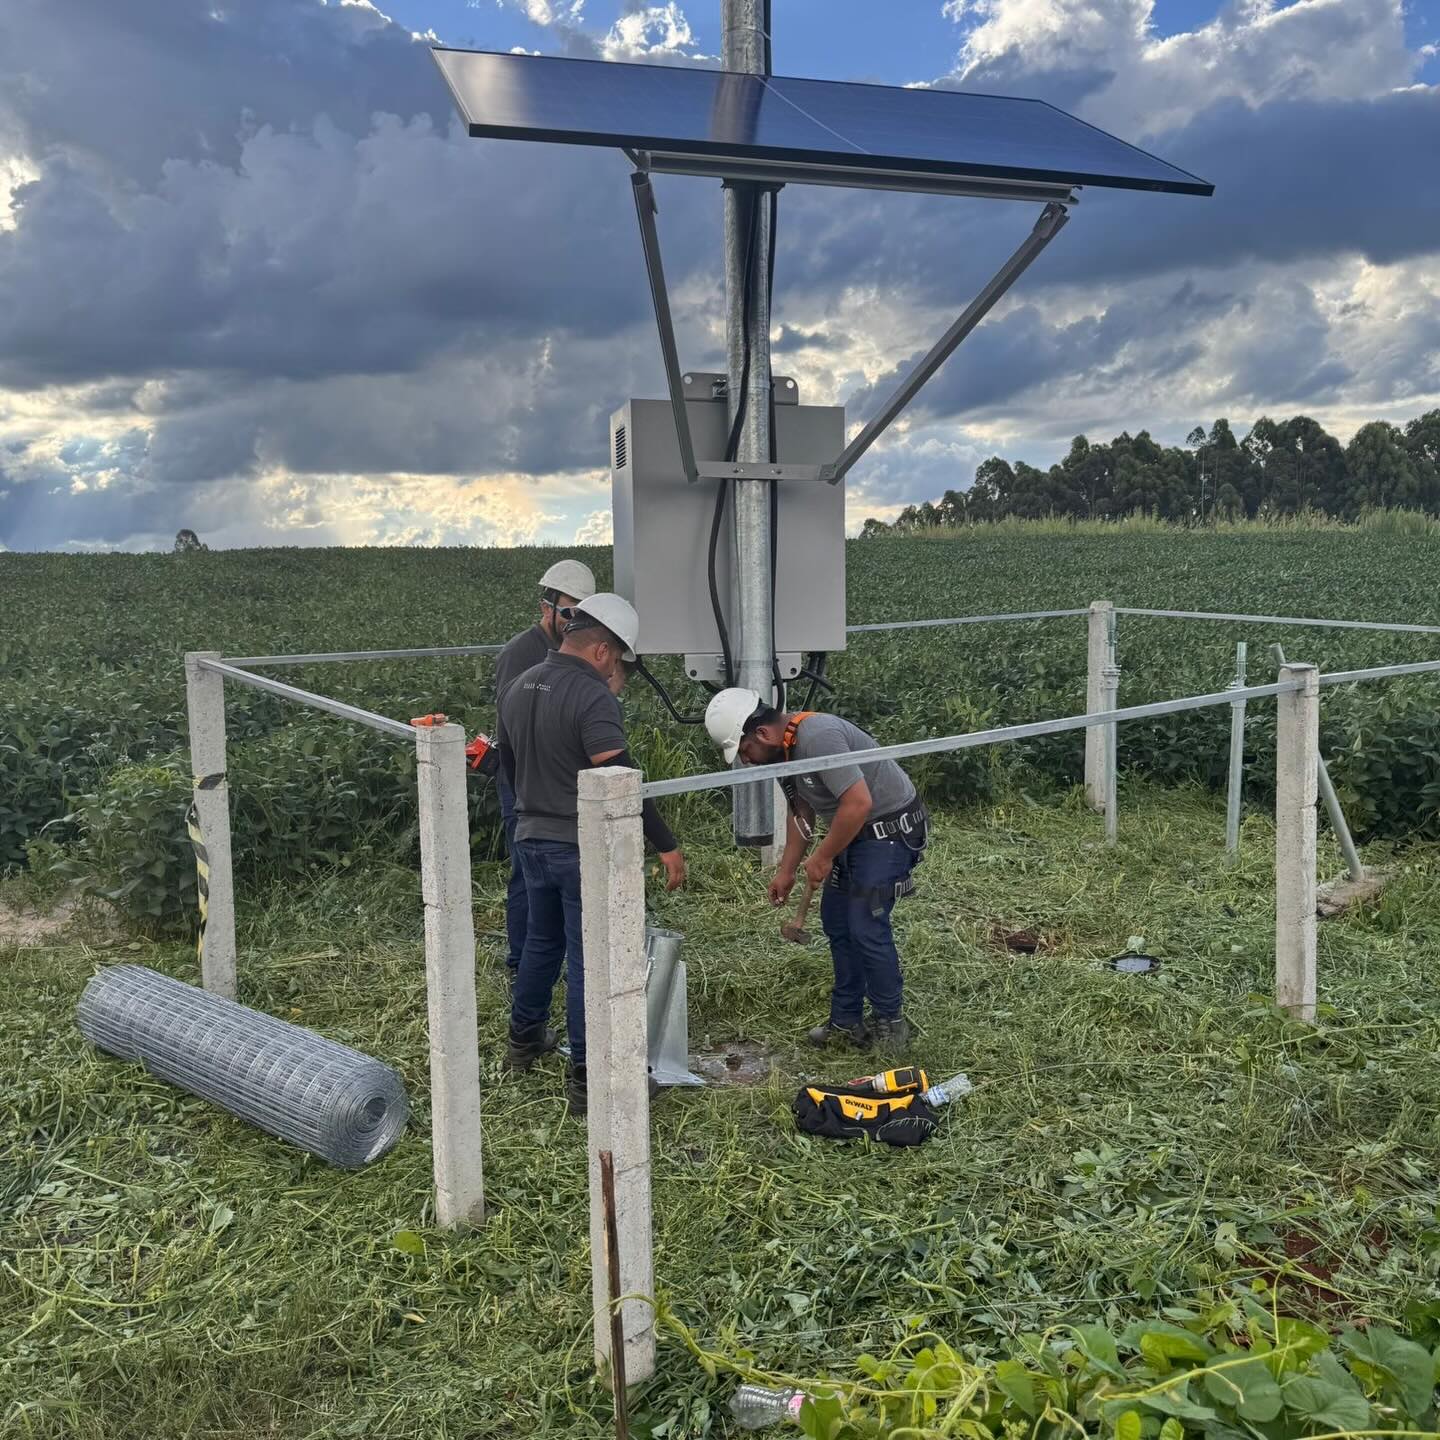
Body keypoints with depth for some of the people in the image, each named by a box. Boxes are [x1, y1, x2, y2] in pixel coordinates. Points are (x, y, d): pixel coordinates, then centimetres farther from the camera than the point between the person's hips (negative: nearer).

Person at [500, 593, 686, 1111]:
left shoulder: (519, 688, 7)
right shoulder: (593, 697, -20)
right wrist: (667, 845, -20)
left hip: (532, 839, 8)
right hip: (582, 847, -8)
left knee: (542, 940, 25)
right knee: (588, 958, 0)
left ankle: (525, 1040, 39)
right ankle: (585, 1077, 6)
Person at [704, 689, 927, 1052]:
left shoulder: (817, 737, -28)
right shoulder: (785, 749, 4)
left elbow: (859, 803, -32)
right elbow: (802, 813, 16)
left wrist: (822, 858, -21)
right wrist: (787, 871, 16)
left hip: (890, 828, -10)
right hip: (854, 831, 10)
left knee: (867, 926, -9)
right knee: (836, 923, 12)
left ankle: (890, 1022, 8)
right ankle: (847, 1021, 22)